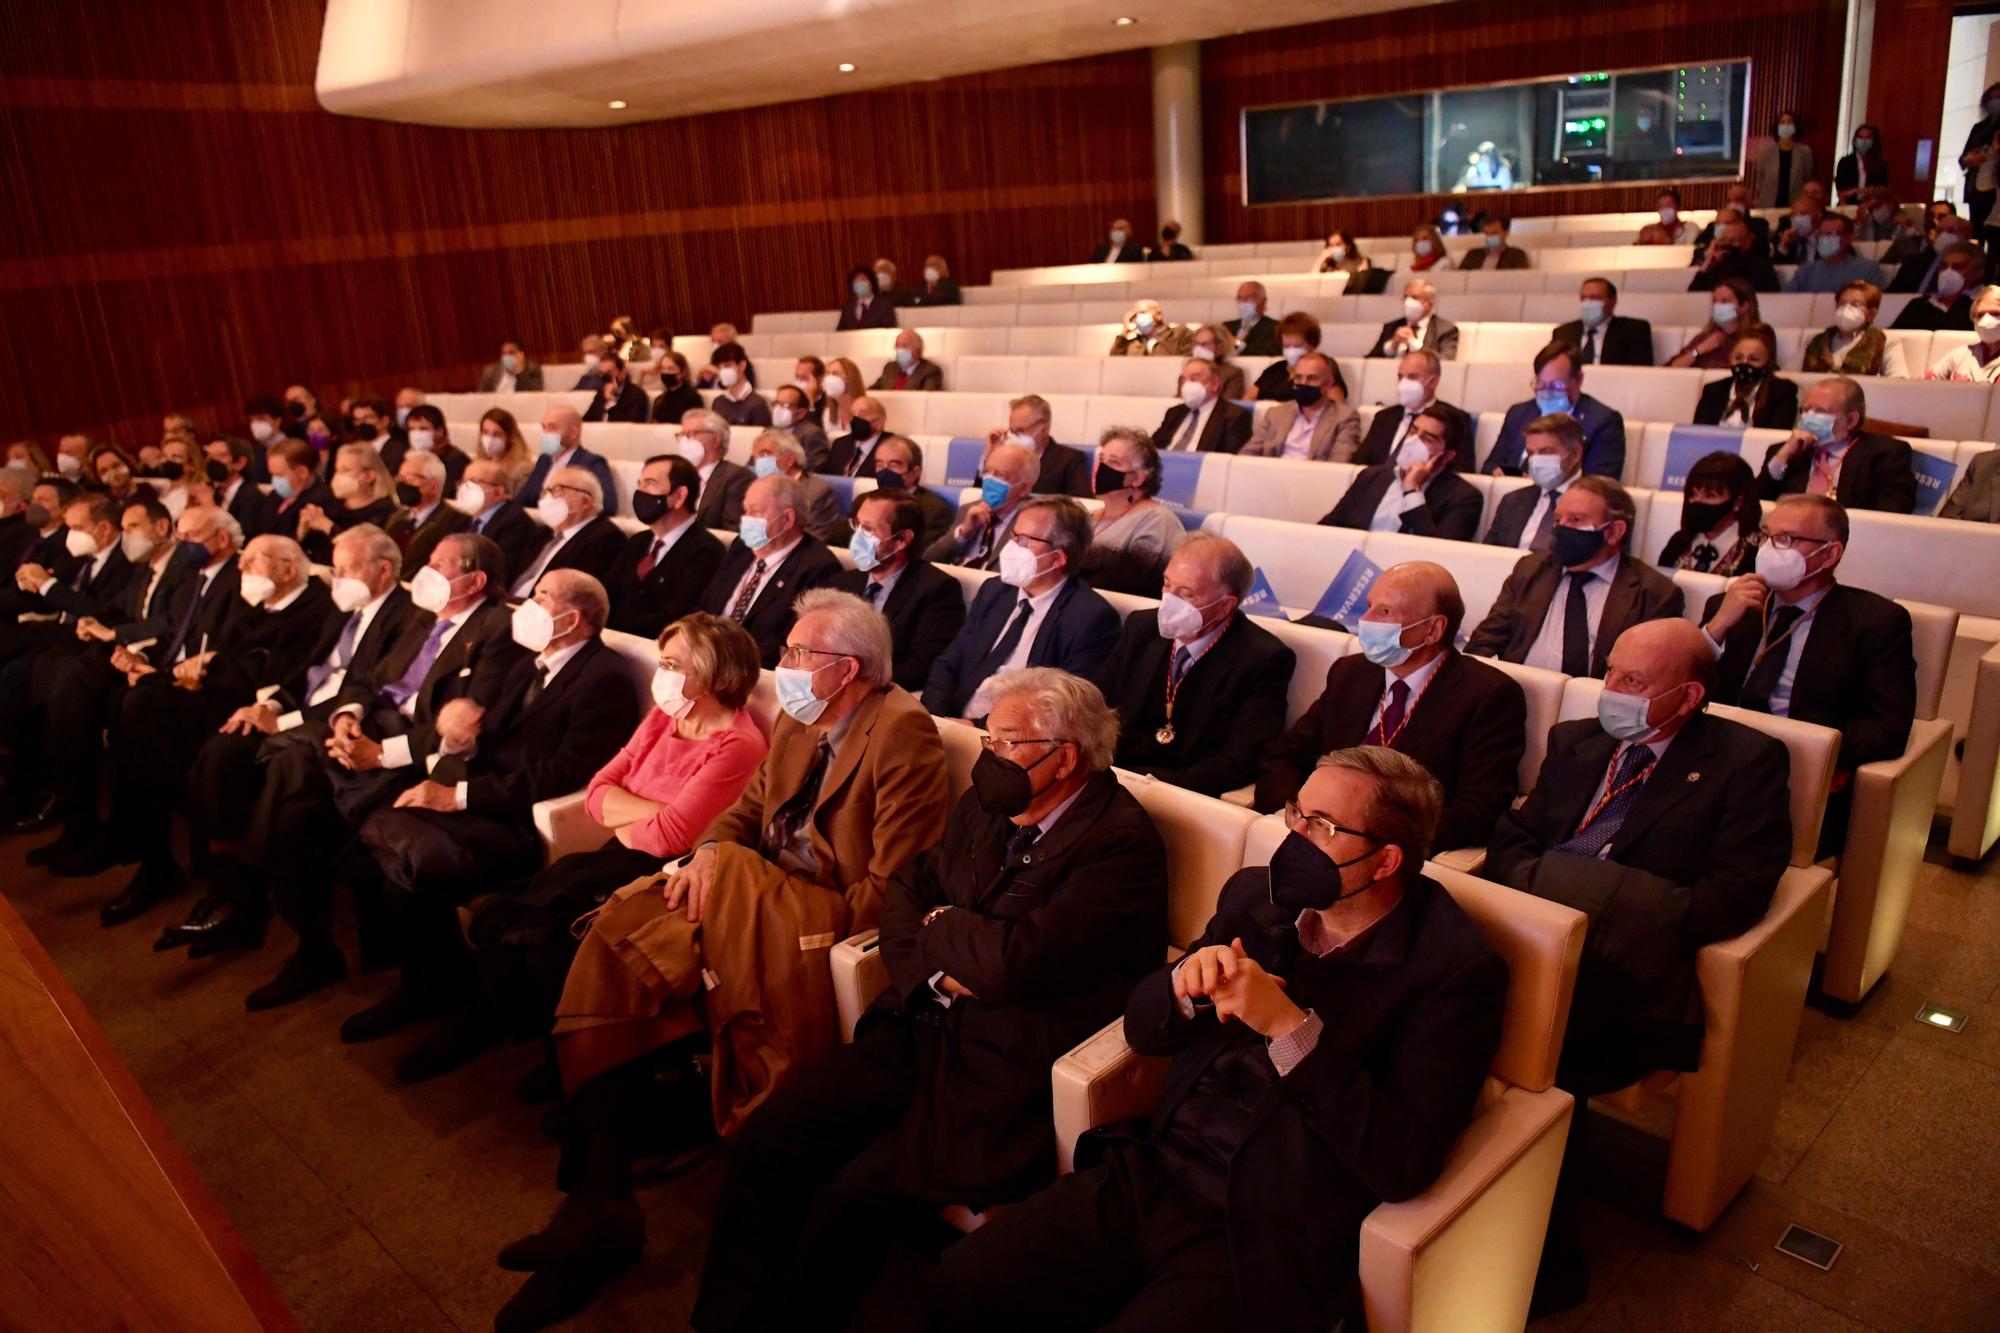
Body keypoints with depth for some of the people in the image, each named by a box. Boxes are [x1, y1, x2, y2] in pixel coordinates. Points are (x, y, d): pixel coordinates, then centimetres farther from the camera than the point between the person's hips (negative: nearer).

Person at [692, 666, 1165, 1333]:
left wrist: (941, 927, -5)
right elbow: (906, 895, 14)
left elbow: (1011, 961, -25)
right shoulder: (984, 807, 8)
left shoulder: (1122, 843, -17)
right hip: (922, 1031, 7)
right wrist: (936, 969, -6)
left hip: (1007, 1072, -7)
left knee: (850, 1198, -19)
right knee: (768, 1137, -6)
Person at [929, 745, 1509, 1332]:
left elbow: (1406, 1165, -18)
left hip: (1266, 1243, -5)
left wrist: (1291, 1027, -24)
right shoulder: (1255, 894, 6)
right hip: (1148, 1177, 6)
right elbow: (1142, 1026, 11)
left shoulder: (1454, 968, -11)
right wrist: (1186, 982, -12)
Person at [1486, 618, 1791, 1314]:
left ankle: (1548, 1262, -11)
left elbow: (1737, 894, -5)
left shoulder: (1746, 761, 7)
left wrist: (1620, 921, -15)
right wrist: (1535, 890, -3)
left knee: (1545, 1055, -32)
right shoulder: (1576, 741, 23)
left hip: (1623, 973, -4)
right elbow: (1510, 839, 20)